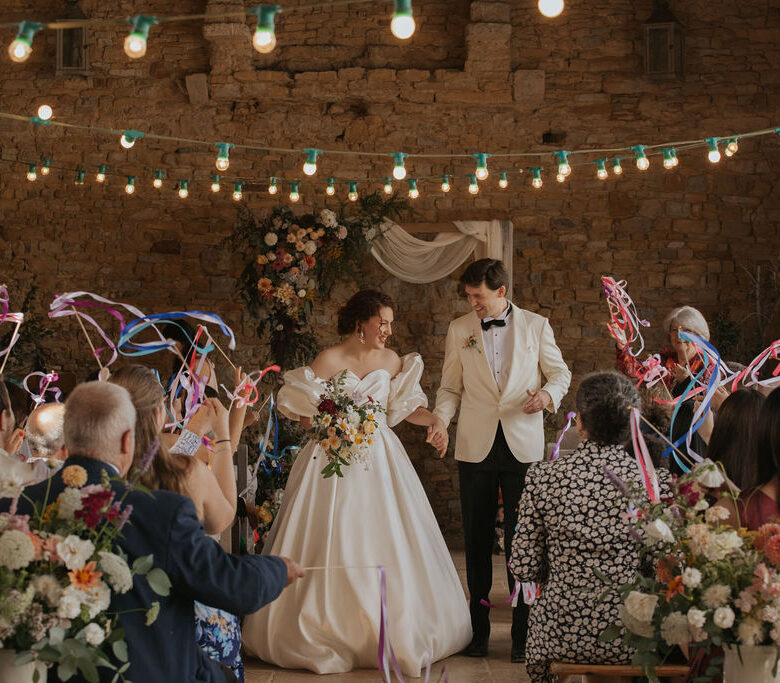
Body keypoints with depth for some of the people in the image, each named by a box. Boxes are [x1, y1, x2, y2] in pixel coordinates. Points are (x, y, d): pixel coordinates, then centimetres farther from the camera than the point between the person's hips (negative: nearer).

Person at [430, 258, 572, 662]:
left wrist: (549, 393, -12)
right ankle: (478, 628, 15)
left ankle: (524, 633, 6)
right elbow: (450, 387, 10)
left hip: (523, 446, -1)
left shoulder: (536, 326, 4)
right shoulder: (459, 330, 7)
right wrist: (440, 421, -8)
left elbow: (560, 371, 10)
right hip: (475, 447, 2)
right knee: (477, 538, 7)